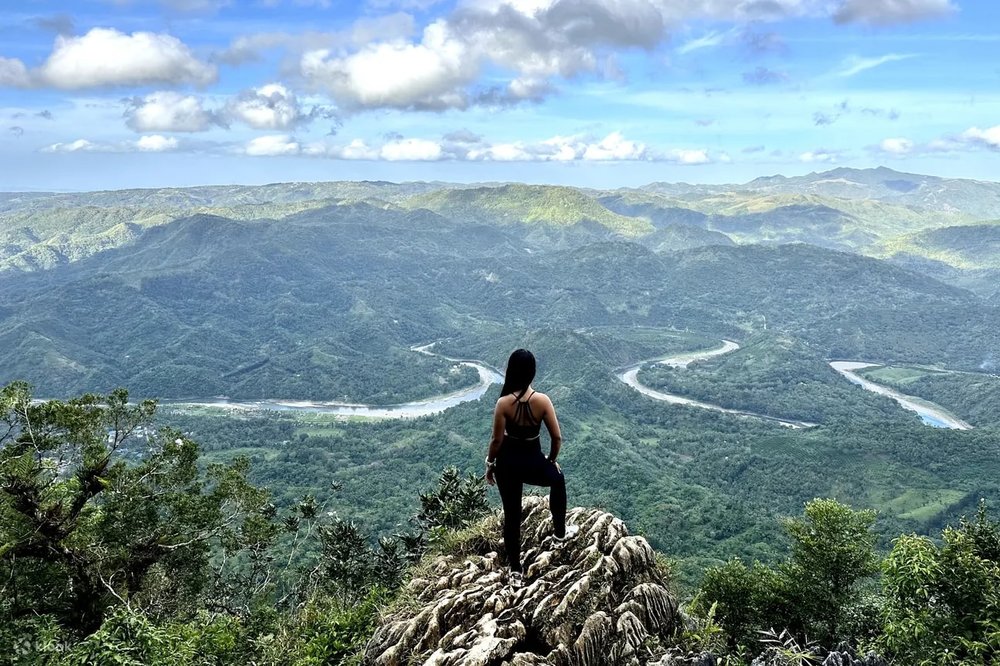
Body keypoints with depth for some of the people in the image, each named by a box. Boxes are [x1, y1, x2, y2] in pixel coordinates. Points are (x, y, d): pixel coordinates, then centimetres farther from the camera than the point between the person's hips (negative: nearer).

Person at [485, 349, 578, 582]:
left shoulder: (504, 403, -19)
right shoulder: (542, 400, -16)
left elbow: (497, 440, -12)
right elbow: (557, 437, -9)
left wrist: (490, 464, 5)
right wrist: (552, 460, 9)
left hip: (507, 463, 0)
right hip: (533, 462, 0)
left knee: (512, 514, 14)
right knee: (557, 478, 34)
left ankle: (515, 570, 23)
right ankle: (560, 531, 46)